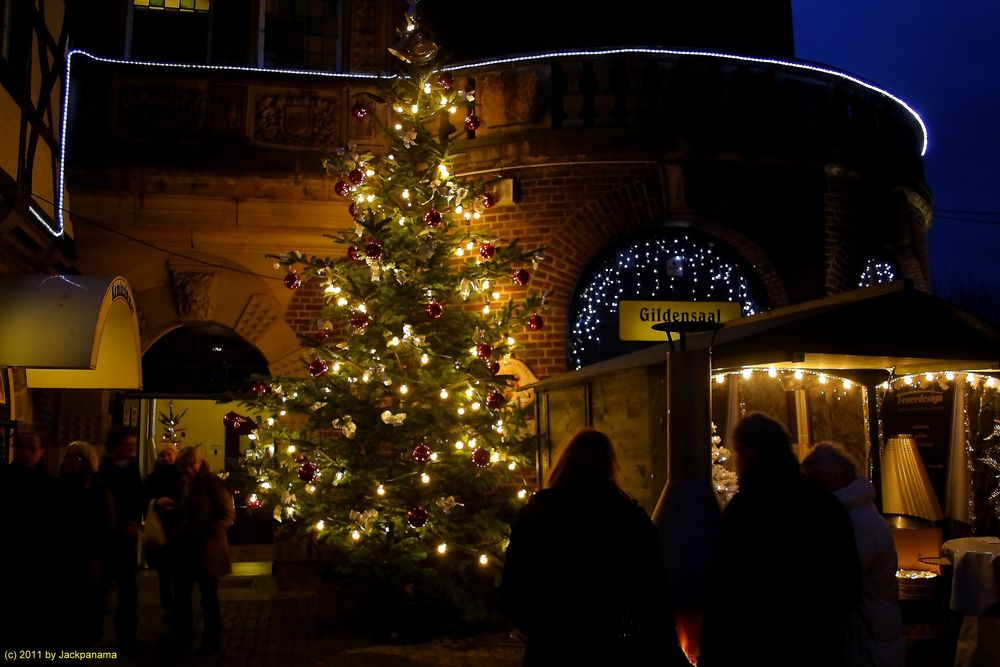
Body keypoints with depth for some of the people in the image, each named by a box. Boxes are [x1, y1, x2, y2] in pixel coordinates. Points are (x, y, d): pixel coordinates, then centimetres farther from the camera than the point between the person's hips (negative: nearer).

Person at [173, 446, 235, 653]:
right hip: (186, 548, 6)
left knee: (209, 596, 4)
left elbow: (228, 514, -13)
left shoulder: (213, 483, -10)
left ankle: (212, 641, 16)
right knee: (181, 592, 11)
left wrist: (208, 535, -20)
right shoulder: (183, 484, 10)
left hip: (208, 550, -6)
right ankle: (183, 635, 27)